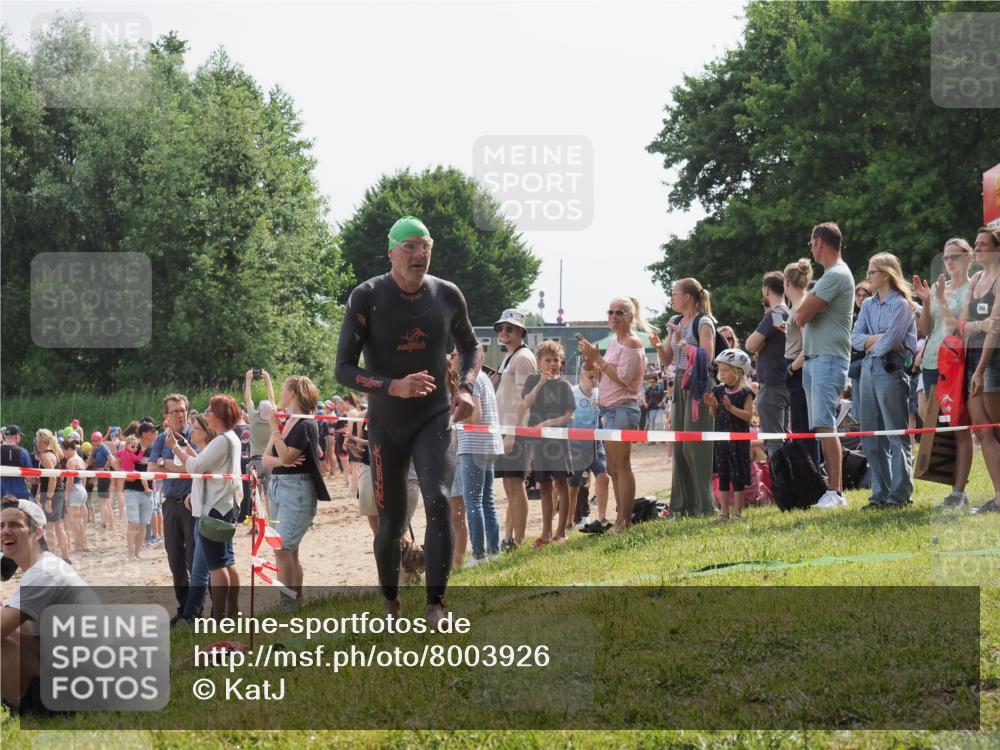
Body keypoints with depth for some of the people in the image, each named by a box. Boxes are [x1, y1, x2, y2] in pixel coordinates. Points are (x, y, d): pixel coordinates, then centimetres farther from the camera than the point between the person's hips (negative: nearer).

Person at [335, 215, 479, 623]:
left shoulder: (447, 295, -4)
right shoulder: (367, 298, -14)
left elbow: (470, 345, 16)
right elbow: (344, 368, -14)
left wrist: (466, 387, -3)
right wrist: (393, 387, -30)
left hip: (433, 418, 1)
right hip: (386, 425, -1)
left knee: (438, 501, -22)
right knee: (391, 522, 6)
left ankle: (436, 605, -20)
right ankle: (390, 605, 28)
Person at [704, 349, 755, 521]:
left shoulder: (745, 392, -8)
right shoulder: (719, 390, 7)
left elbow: (748, 415, -15)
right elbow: (715, 415, 12)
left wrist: (731, 407, -24)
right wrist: (712, 405, -8)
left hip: (738, 438, -5)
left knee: (738, 475, 0)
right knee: (723, 475, 8)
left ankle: (737, 512, 7)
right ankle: (724, 512, 14)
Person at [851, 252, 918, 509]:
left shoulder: (901, 304, -6)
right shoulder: (868, 305, 16)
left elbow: (889, 341, -15)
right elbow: (856, 338, 7)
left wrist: (870, 343, 2)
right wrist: (877, 339, -9)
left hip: (891, 369, -8)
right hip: (869, 369, 8)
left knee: (896, 435, -5)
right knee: (871, 436, 7)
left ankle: (900, 494, -3)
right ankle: (880, 493, 13)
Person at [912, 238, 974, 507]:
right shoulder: (937, 288, 15)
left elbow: (960, 328, -12)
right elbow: (924, 329, 13)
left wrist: (941, 300, -13)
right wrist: (925, 302, 1)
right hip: (931, 363, 7)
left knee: (960, 427, -5)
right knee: (932, 424, 3)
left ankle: (959, 492, -5)